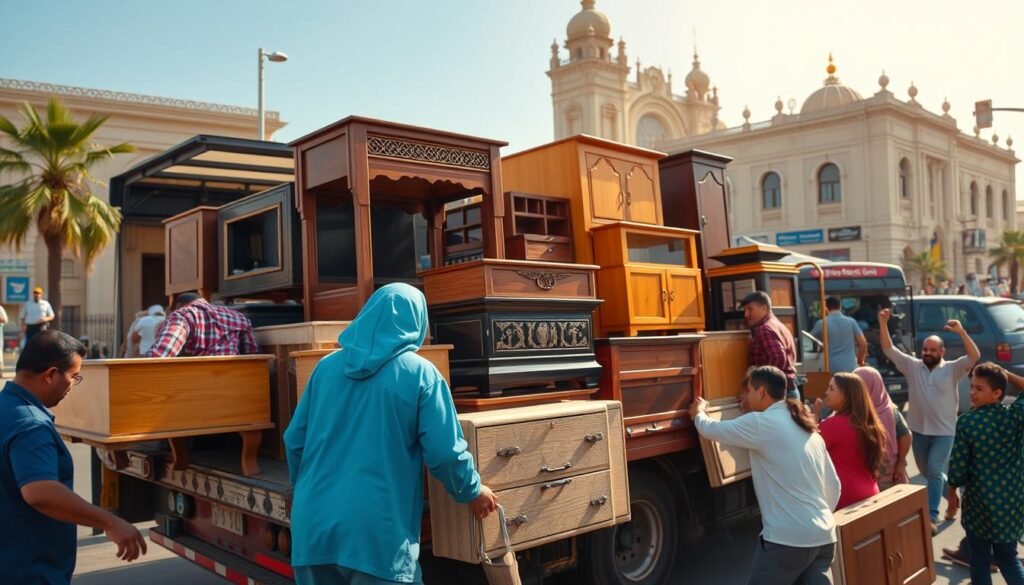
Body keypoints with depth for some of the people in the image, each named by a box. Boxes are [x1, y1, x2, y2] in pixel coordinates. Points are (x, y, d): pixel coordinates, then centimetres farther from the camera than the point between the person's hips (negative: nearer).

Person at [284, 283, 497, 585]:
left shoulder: (326, 366, 7)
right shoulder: (420, 373, -5)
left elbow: (295, 440, 12)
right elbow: (446, 452, -7)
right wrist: (473, 492, 11)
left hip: (314, 523, 5)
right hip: (377, 531, -4)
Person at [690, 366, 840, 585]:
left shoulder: (761, 423, -9)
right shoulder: (810, 430, 15)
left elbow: (710, 430, 3)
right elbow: (834, 486, 16)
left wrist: (698, 412, 24)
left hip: (788, 540, -7)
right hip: (825, 537, 7)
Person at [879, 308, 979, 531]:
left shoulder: (952, 369, -6)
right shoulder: (912, 366, 0)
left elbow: (975, 356, -20)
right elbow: (889, 350, -5)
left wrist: (961, 332, -33)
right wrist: (883, 324, -17)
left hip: (944, 432, -4)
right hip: (919, 431, 4)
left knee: (934, 471, -14)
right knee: (928, 472, 16)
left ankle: (931, 517, -10)